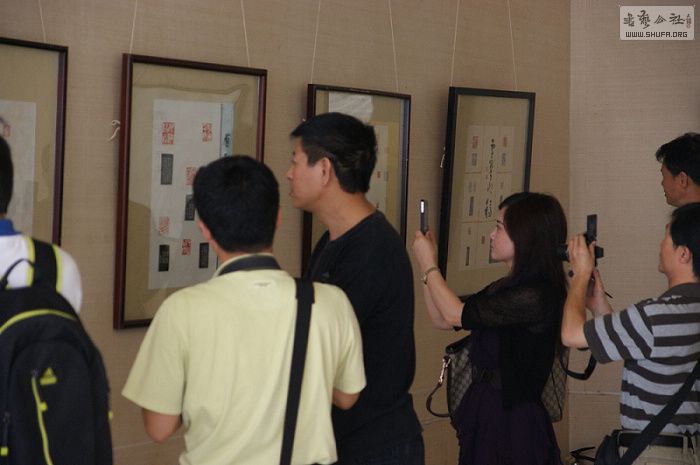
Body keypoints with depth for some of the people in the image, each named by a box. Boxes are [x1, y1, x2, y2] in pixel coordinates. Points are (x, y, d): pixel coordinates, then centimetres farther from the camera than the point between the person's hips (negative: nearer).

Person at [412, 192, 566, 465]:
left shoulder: (536, 296, -19)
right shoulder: (504, 289, 9)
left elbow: (455, 315, -15)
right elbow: (441, 320, 14)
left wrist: (429, 265, -2)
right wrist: (427, 265, 8)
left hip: (512, 421, -8)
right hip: (482, 411, 8)